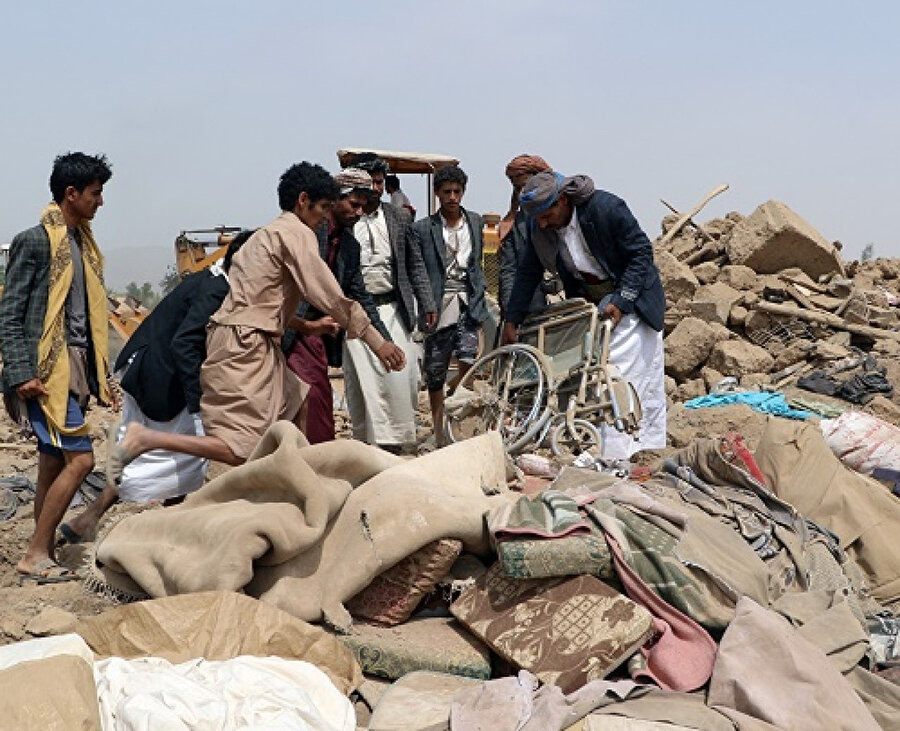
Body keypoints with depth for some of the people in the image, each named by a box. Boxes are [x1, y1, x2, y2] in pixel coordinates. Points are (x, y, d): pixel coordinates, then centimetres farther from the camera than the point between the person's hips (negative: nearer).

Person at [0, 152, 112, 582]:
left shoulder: (82, 243, 16)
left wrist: (99, 372, 16)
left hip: (75, 368, 8)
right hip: (48, 370, -8)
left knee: (53, 463, 10)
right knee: (80, 459, -12)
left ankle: (43, 557, 17)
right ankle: (35, 555, -2)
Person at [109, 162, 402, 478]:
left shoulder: (271, 232, 21)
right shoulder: (296, 232, -8)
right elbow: (329, 294, -14)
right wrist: (376, 341, -10)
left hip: (247, 342, 11)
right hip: (244, 345, -11)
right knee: (243, 450, -13)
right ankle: (144, 438, -11)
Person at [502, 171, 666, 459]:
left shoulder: (606, 208, -24)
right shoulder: (539, 229, -8)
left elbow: (641, 253, -17)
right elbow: (528, 273, 5)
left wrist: (620, 302, -21)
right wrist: (511, 321, 3)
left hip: (631, 299, -5)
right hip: (589, 302, 6)